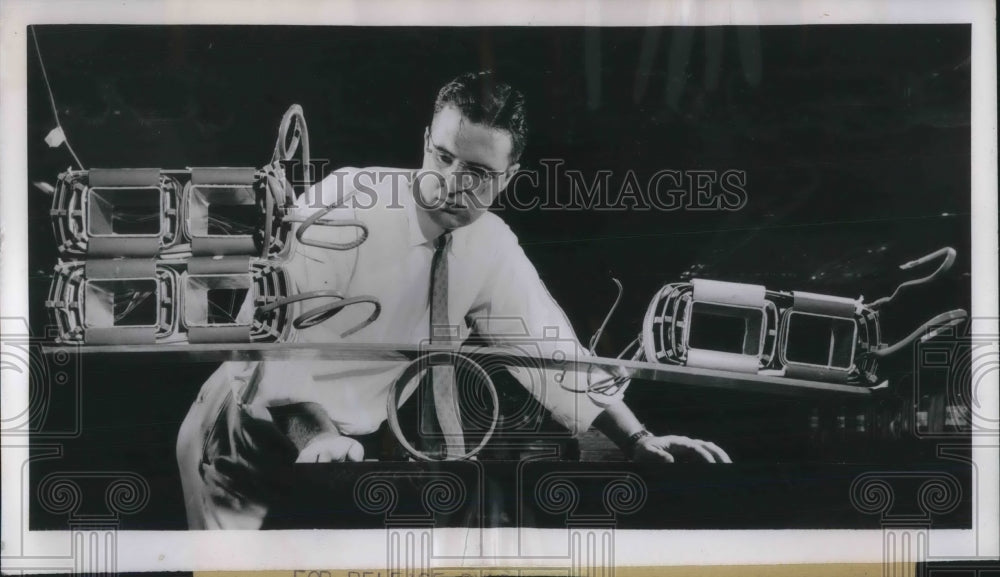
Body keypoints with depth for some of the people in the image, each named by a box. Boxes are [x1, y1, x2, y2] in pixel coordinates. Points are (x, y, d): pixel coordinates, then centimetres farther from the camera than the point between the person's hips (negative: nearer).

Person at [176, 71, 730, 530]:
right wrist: (314, 434, -43)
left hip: (349, 441, 5)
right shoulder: (344, 200, -22)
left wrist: (639, 440, -6)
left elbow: (547, 349, 2)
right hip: (252, 431, -5)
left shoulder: (493, 248, -5)